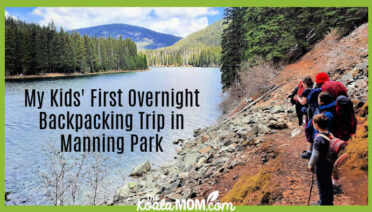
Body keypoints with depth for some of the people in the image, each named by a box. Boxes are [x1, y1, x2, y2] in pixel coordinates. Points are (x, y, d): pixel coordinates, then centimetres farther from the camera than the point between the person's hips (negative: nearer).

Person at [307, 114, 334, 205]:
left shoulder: (319, 138, -26)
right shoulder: (330, 134, -2)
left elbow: (315, 154, -21)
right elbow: (330, 149, 9)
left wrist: (310, 165, -8)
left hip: (321, 165, -8)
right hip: (329, 163, 8)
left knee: (322, 184, 7)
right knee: (328, 182, 20)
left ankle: (323, 203, 20)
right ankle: (330, 201, 35)